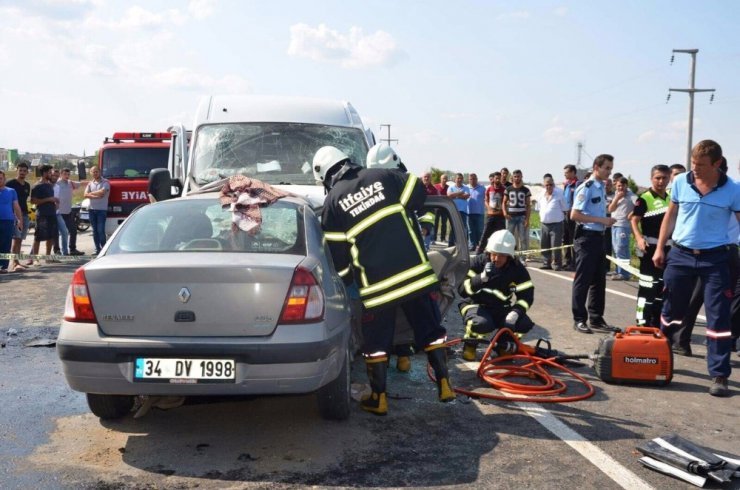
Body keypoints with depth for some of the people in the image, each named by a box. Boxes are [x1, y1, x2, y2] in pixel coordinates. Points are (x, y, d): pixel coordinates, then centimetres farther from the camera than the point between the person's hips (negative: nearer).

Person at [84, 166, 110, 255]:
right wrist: (97, 196, -10)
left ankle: (104, 248, -3)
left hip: (102, 209, -5)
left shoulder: (105, 182, 0)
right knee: (95, 230, 6)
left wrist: (91, 193, -1)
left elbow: (102, 192, -15)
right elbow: (86, 195, 3)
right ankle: (97, 249, 11)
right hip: (92, 209, 5)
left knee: (101, 230, -9)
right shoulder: (90, 183, 14)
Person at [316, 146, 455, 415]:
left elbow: (337, 256, 2)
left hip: (376, 282, -2)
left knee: (376, 341, 12)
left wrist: (342, 283, 18)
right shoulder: (383, 176, 4)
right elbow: (418, 195, 7)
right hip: (415, 271, 2)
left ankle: (378, 398, 19)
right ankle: (444, 385, 18)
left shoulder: (332, 202, 0)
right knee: (430, 330, 13)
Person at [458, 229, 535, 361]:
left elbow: (527, 295, -10)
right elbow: (462, 290, -20)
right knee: (482, 324, -37)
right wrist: (482, 277, -35)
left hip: (501, 309, 3)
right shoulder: (478, 262, -13)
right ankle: (470, 344, 0)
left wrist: (516, 312, -29)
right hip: (476, 305, -3)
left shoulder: (517, 269, -7)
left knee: (524, 324, -22)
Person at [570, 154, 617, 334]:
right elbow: (574, 215, -19)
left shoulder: (602, 188, 13)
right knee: (583, 280, -2)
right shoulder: (586, 188, -13)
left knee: (599, 280, 11)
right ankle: (579, 319, 5)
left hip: (599, 237, 9)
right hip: (586, 237, -8)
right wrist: (602, 220, -19)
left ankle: (596, 318, 20)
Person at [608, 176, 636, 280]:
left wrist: (631, 215, -21)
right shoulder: (615, 195, 17)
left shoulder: (631, 195, -6)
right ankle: (619, 271, 18)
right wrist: (616, 198, -2)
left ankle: (623, 273, -12)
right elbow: (610, 209, 7)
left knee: (621, 250, -14)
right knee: (615, 250, 11)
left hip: (623, 226, -8)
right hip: (614, 225, 8)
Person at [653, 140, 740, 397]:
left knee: (718, 319, -2)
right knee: (670, 312, 13)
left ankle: (719, 376, 4)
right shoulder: (680, 182, 0)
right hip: (680, 255, 2)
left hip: (714, 259, -2)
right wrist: (660, 248, 7)